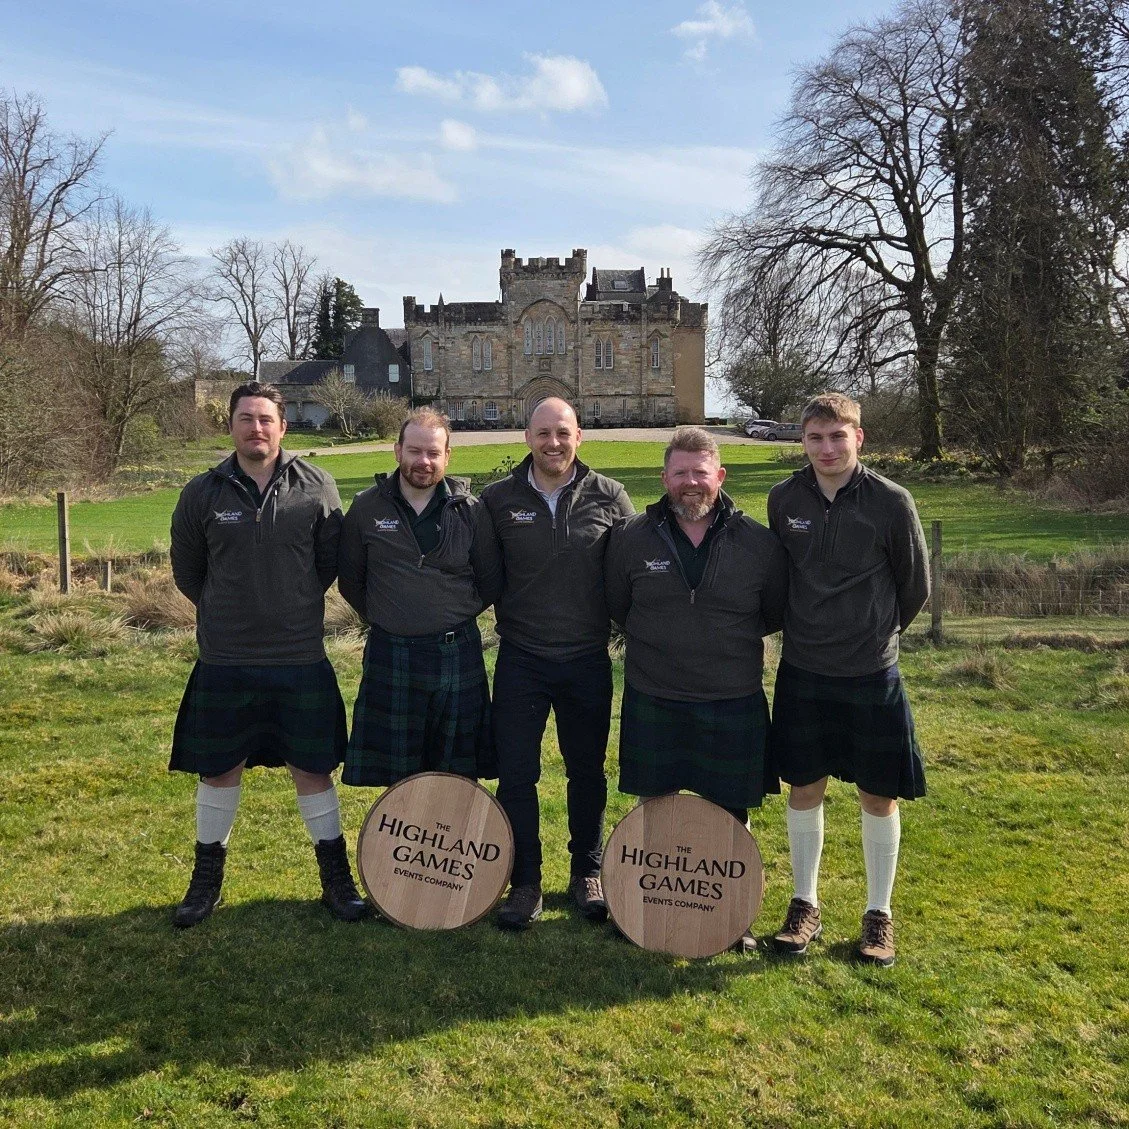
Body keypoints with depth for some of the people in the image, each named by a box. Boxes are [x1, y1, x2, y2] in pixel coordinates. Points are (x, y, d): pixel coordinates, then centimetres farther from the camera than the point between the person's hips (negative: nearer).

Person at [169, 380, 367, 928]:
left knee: (312, 769, 8)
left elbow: (331, 563, 7)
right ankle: (207, 878, 31)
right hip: (223, 662, 1)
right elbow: (187, 571, 11)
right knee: (218, 770, 12)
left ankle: (336, 879, 24)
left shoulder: (316, 488, -4)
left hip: (302, 661, -1)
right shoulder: (203, 493, -1)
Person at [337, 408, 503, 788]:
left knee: (458, 776, 10)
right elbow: (350, 580, 10)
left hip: (457, 653, 0)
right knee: (395, 776, 8)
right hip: (390, 654, 0)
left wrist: (458, 615, 8)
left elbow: (491, 581, 8)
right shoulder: (366, 507, 0)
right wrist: (381, 618, 9)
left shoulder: (470, 510, 0)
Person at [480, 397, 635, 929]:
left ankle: (586, 874, 32)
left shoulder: (609, 497, -4)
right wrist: (505, 614, 2)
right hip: (520, 660, 0)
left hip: (588, 660, 0)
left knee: (587, 773, 13)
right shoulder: (498, 499, -3)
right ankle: (525, 883, 19)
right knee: (516, 776, 3)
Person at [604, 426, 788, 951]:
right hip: (653, 704, 1)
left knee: (729, 815, 10)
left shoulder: (759, 544, -3)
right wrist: (656, 642, 7)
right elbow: (615, 606, 11)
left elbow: (776, 614, 10)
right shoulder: (632, 538, -2)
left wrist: (731, 640, 5)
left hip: (734, 706, 0)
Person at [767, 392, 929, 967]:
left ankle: (878, 914, 25)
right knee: (804, 787, 10)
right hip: (802, 671, 2)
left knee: (878, 795, 8)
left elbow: (916, 587, 2)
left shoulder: (890, 501, -11)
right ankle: (805, 906, 26)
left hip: (872, 673, -2)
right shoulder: (783, 499, -3)